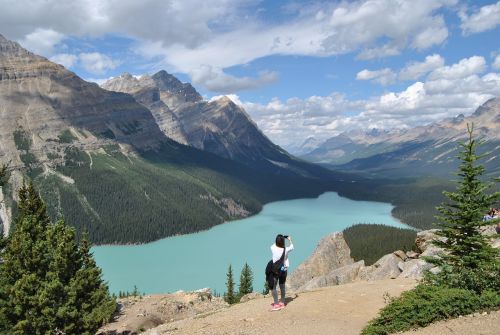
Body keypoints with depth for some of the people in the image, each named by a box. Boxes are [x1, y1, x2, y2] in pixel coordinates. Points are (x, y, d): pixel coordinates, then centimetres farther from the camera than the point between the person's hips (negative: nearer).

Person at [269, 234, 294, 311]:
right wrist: (290, 240, 27)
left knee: (273, 287, 1)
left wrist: (278, 240, 14)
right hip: (284, 270, 3)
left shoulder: (273, 249, -17)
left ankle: (276, 304, -3)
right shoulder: (286, 250, -11)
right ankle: (282, 303, 28)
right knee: (282, 286, 16)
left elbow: (274, 245, 8)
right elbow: (291, 247, 12)